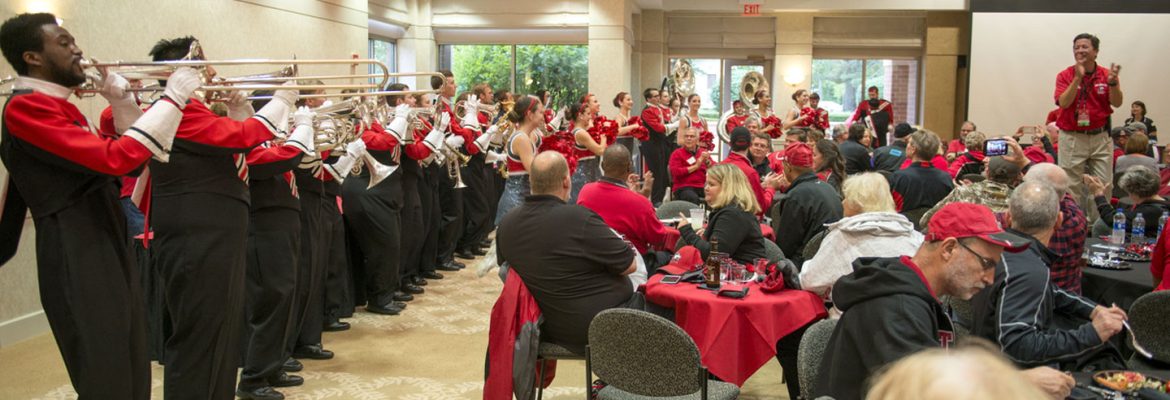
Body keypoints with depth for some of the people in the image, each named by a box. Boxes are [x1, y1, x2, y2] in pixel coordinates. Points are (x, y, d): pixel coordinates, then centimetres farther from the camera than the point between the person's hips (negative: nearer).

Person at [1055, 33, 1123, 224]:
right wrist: (1078, 78, -22)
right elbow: (1063, 103, -15)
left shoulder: (1106, 74, 4)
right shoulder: (1065, 75, 0)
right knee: (1072, 186, 1)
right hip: (1072, 138, -2)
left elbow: (1117, 103, -6)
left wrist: (1112, 82, -23)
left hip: (1099, 137, 2)